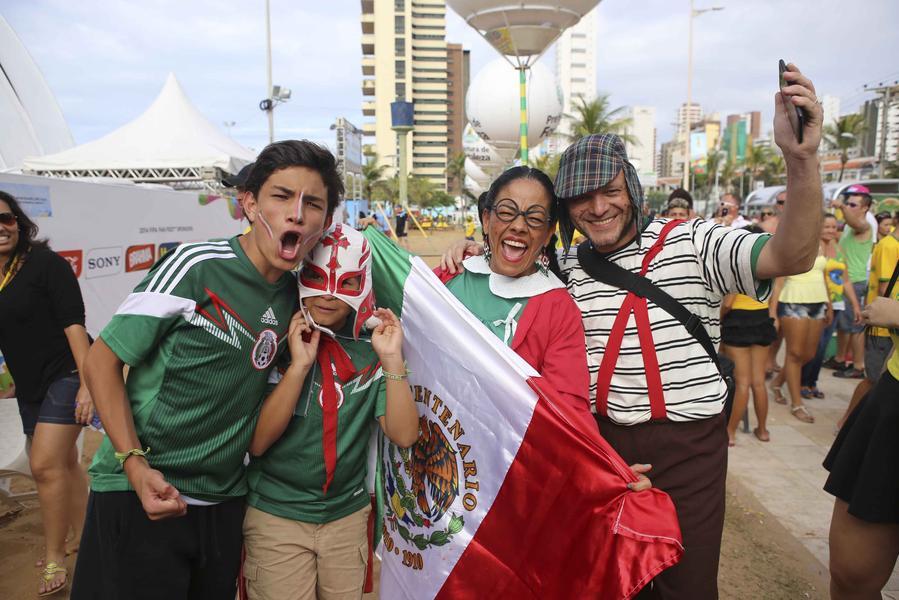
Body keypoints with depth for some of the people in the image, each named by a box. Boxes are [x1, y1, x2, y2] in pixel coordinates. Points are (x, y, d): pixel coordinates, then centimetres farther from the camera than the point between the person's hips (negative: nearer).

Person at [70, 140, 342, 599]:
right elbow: (101, 361, -10)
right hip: (139, 494, -5)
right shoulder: (196, 265, -14)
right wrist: (136, 465, -19)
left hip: (224, 503, 5)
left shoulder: (294, 296, 0)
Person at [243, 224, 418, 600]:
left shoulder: (369, 350, -6)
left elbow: (404, 436, -13)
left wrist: (392, 360, -23)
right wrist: (299, 365, -24)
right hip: (276, 513, -2)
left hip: (347, 514, 3)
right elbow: (256, 442, -16)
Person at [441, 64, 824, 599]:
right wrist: (473, 255, -2)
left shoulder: (691, 243, -7)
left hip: (688, 444, -3)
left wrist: (802, 158, -34)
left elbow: (791, 257, -20)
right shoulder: (568, 269, 5)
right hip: (601, 438, 4)